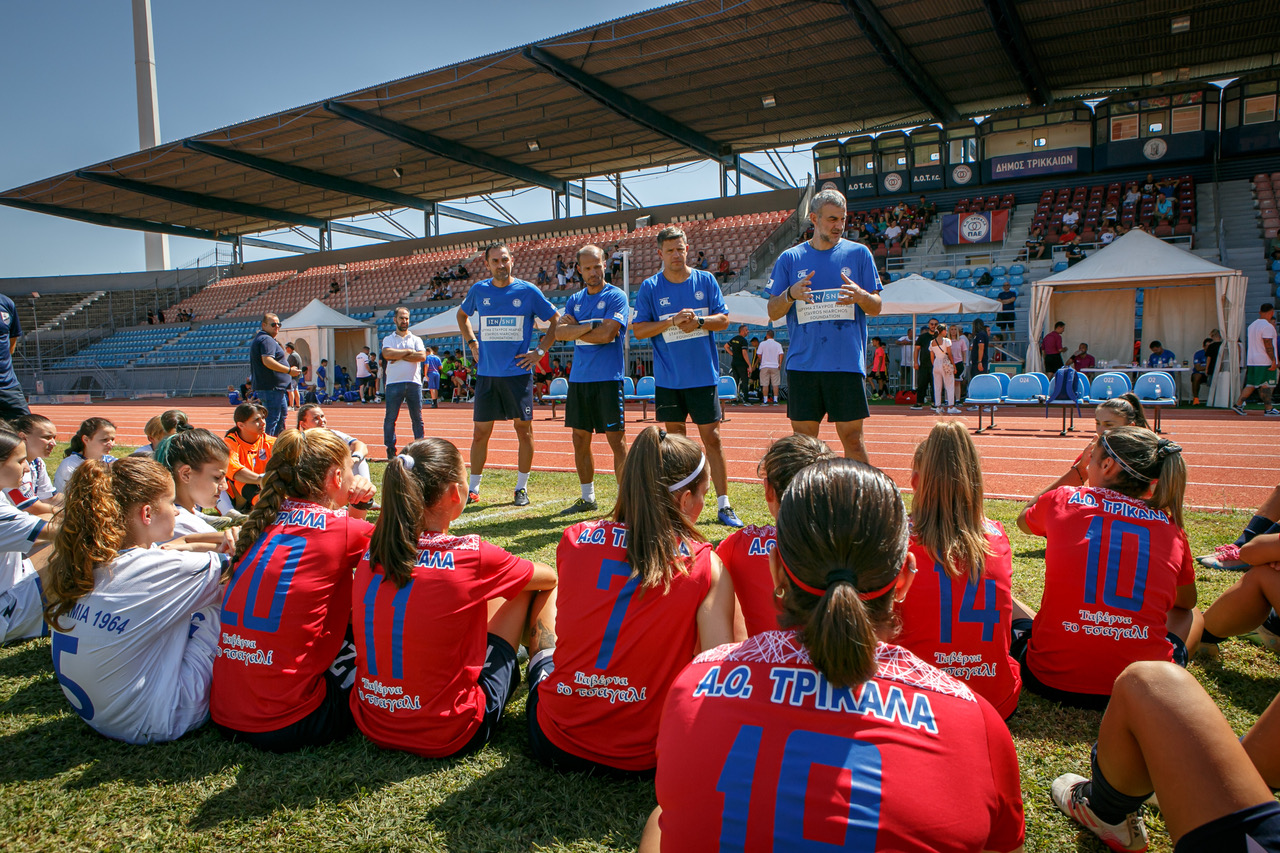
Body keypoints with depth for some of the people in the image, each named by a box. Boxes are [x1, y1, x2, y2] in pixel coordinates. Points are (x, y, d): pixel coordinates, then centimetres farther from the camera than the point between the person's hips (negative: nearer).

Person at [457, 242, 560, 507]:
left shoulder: (528, 291, -1)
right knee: (480, 432, 4)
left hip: (518, 373, -2)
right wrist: (472, 343, 13)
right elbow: (462, 315, 25)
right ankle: (472, 488, 15)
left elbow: (555, 320, 6)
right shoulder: (479, 290, 6)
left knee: (524, 429, 3)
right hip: (486, 373, 2)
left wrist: (540, 351, -2)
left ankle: (521, 488, 16)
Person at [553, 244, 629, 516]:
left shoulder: (616, 296, -3)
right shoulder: (575, 300, 15)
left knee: (616, 440, -6)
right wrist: (590, 325, -13)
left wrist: (576, 328, -2)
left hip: (608, 379, -6)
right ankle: (587, 498, 23)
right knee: (580, 439, 11)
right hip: (578, 379, 6)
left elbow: (606, 334, -16)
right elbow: (559, 332, 0)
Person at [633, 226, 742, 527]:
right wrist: (672, 321, -15)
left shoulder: (706, 280, 5)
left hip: (704, 375, 0)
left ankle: (723, 505, 6)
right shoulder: (650, 287, 2)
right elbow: (639, 330, -2)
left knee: (712, 437, 0)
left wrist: (698, 321, -15)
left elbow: (724, 319, 4)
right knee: (675, 439, 9)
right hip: (669, 378, 0)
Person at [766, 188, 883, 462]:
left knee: (852, 437, -1)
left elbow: (876, 308, 7)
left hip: (847, 364, -1)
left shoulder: (859, 253, 7)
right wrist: (790, 294, -14)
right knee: (803, 438, 6)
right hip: (802, 364, 1)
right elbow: (773, 312, 7)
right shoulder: (790, 259, 8)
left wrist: (860, 296, -15)